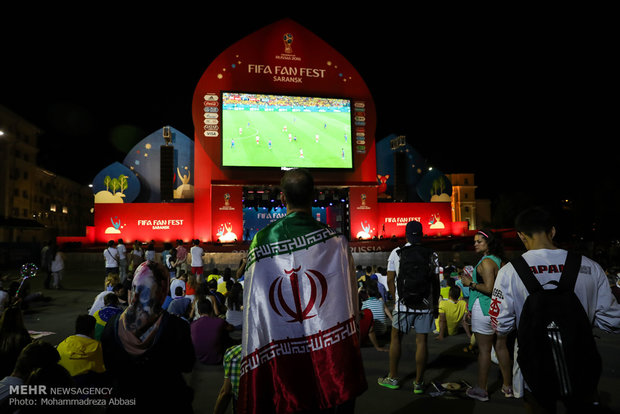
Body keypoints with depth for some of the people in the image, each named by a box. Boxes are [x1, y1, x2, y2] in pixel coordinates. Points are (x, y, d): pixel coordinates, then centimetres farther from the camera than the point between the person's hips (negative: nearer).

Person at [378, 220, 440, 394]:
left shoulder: (396, 253, -2)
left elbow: (390, 280, 2)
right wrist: (435, 305, 13)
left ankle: (393, 378, 22)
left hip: (403, 304, -1)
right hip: (425, 305, 1)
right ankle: (419, 382, 15)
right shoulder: (432, 255, 0)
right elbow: (436, 282, 3)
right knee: (421, 341, 6)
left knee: (395, 338, 13)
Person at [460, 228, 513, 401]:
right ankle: (507, 387, 25)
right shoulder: (500, 260, 11)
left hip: (485, 308, -9)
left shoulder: (486, 262, -15)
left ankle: (481, 390, 7)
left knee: (484, 349, -1)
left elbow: (489, 288, -22)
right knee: (501, 347, 15)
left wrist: (471, 283, -10)